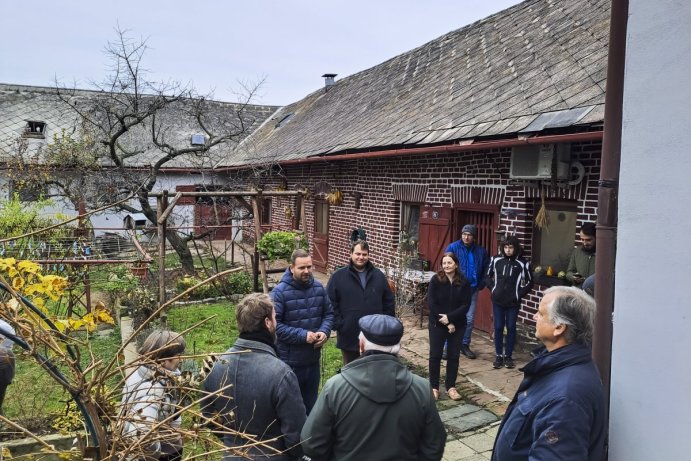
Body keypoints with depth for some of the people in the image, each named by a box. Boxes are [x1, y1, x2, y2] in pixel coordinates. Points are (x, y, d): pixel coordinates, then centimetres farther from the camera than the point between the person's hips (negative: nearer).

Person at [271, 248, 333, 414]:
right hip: (289, 361, -5)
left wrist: (324, 331, -11)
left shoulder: (318, 287, 0)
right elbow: (275, 324, -20)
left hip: (313, 358, 5)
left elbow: (328, 313, 9)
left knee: (311, 403, 23)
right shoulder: (280, 292, -17)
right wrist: (302, 335, -23)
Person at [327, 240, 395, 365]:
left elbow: (389, 302, 10)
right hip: (349, 337, -2)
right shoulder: (338, 276, -4)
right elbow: (330, 303, -5)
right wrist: (338, 325, -10)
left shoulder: (379, 276, 5)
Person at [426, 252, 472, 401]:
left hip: (458, 325, 2)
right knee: (435, 355, 5)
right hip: (437, 324, -1)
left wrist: (450, 317, -19)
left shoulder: (464, 282, -4)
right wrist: (446, 322, -15)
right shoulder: (435, 280, -8)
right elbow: (431, 303, -12)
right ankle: (434, 386, 18)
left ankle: (451, 386, 23)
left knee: (454, 356, 9)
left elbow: (466, 305, -8)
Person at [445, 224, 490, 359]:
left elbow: (486, 270, 13)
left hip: (472, 290, 3)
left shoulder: (481, 251, 2)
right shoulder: (453, 248, -8)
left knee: (469, 319, 9)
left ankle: (465, 344, 24)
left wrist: (481, 285, 5)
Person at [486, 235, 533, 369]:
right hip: (497, 301, 1)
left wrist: (519, 294, -3)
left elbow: (529, 282, 4)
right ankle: (499, 356, 16)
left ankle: (508, 356, 18)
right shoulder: (496, 260, -1)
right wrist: (493, 289, 3)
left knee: (511, 328, 6)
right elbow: (488, 275, 13)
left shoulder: (522, 263, -6)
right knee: (498, 328, 5)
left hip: (513, 302, -1)